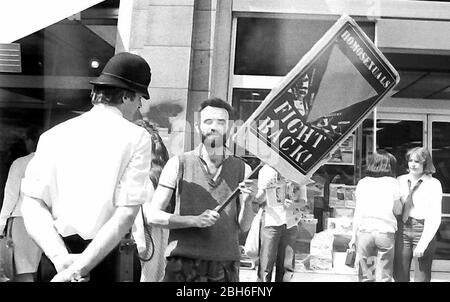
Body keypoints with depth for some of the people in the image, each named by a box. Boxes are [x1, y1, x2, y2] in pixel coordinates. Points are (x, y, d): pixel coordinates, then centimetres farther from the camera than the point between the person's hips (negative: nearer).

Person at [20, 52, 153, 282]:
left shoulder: (53, 135, 3)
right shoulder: (136, 137, -7)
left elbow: (32, 205, -5)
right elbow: (126, 214, -15)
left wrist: (61, 258, -12)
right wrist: (80, 267, -14)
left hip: (55, 250, 4)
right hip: (104, 257, -4)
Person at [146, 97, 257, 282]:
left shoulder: (242, 169, 4)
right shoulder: (178, 164, -1)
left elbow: (244, 227, 4)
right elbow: (153, 215, -3)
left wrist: (247, 202, -15)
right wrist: (195, 220, -15)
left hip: (225, 266, 2)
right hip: (183, 264, -1)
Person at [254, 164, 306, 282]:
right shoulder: (266, 169, 2)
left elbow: (303, 200, 10)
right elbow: (259, 200, 5)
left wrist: (294, 204, -13)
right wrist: (264, 189, -18)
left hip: (290, 222, 2)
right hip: (270, 221, -2)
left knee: (287, 266, 3)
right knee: (266, 265, -6)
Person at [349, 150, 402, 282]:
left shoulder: (362, 183, 5)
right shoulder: (392, 183, 1)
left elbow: (358, 212, 4)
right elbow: (397, 211, 4)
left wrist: (353, 236, 9)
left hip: (364, 231, 1)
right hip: (386, 232, -1)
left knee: (365, 276, 9)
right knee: (383, 277, 6)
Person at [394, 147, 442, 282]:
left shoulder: (433, 184, -3)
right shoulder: (401, 180, 7)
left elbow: (435, 218, -8)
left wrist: (422, 244, -14)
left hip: (424, 231, -2)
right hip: (402, 230, 3)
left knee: (421, 278, 6)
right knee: (399, 275, 6)